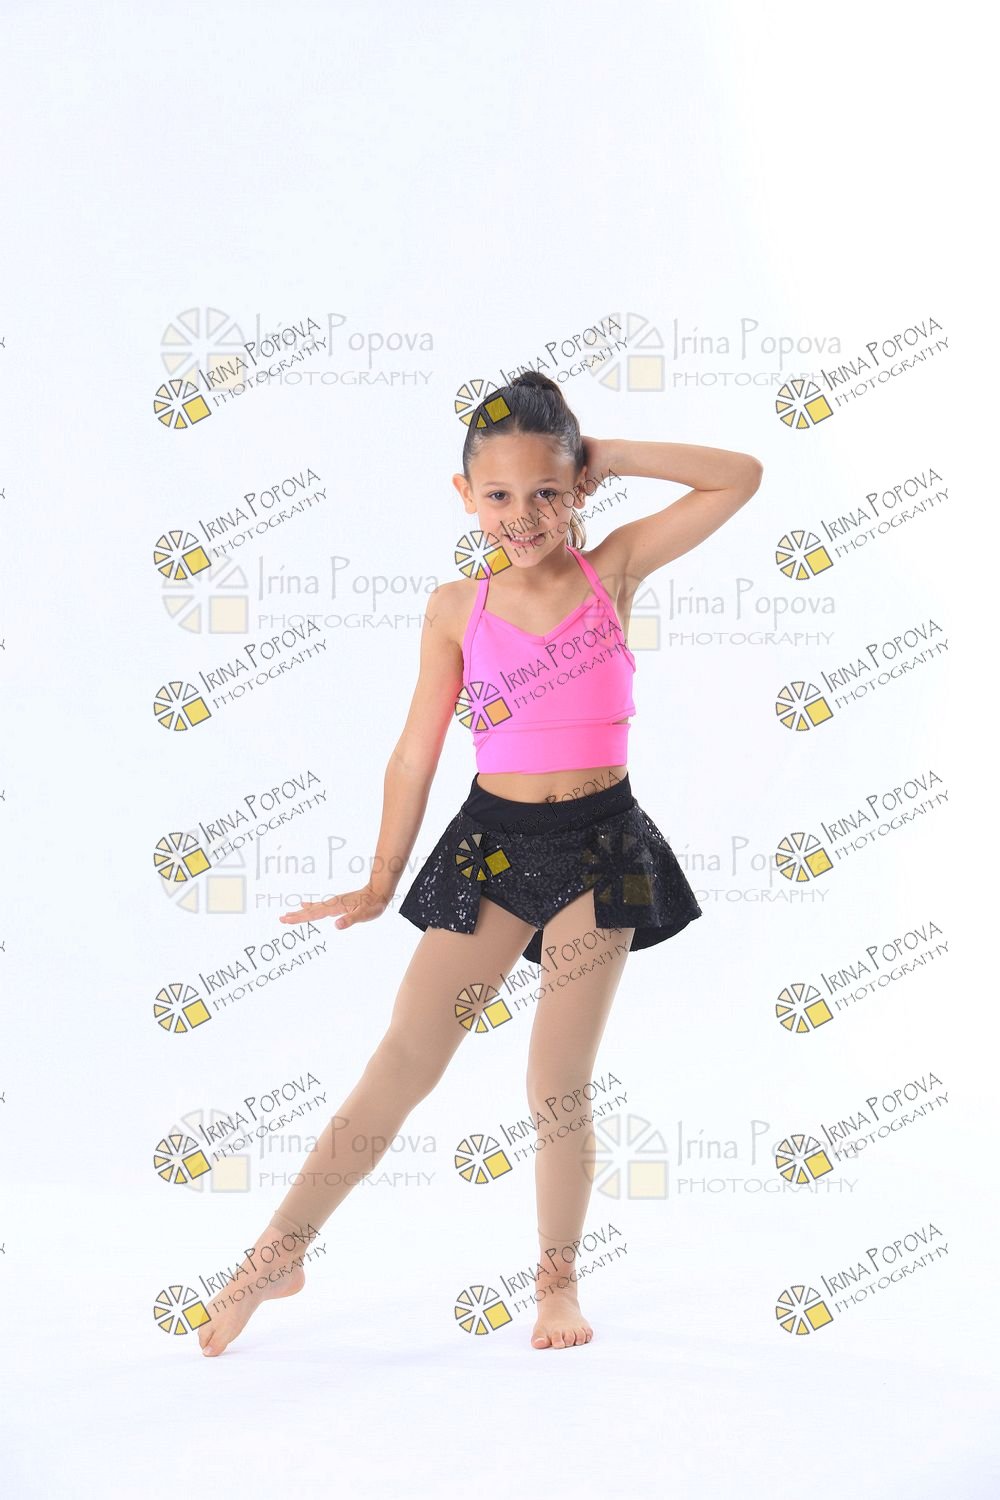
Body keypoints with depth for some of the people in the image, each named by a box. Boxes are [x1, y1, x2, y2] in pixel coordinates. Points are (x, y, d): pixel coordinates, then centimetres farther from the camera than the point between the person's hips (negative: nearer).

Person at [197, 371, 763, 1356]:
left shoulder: (613, 570, -2)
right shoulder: (457, 608, -1)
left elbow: (741, 477, -5)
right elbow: (416, 752, 5)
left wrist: (607, 455, -5)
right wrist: (380, 884, 7)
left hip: (599, 846, 0)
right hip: (492, 841, 1)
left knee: (560, 1083, 6)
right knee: (403, 1062, -1)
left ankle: (557, 1277, 23)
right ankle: (278, 1256, 8)